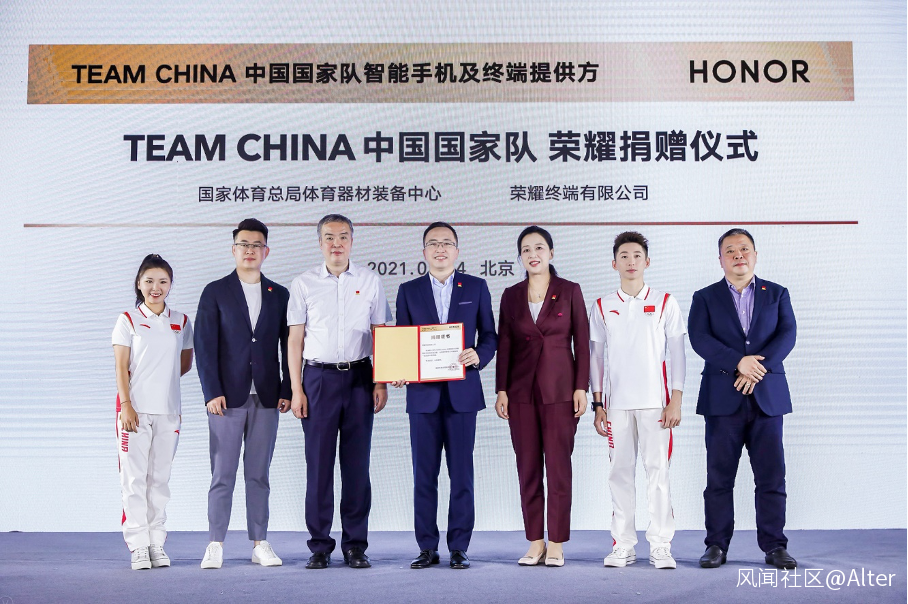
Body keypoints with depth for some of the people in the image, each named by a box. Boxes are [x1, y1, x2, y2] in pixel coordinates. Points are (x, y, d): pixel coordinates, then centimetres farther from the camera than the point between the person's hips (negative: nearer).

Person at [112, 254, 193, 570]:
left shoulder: (181, 322, 9)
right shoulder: (128, 320, 3)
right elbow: (121, 368, -2)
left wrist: (160, 378, 5)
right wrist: (126, 405, -10)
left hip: (168, 410, 2)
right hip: (136, 408, -2)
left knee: (160, 478, 6)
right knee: (135, 478, -3)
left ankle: (157, 543, 12)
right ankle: (138, 546, 1)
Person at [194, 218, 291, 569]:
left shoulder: (279, 296, 11)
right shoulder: (215, 292, 4)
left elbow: (287, 346, 11)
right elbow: (205, 345, -2)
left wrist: (287, 390, 2)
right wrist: (212, 392, -10)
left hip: (266, 397, 2)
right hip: (227, 396, -2)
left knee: (259, 475, 7)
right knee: (222, 474, 0)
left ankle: (259, 543, 13)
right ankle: (215, 544, 7)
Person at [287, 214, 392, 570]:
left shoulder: (370, 281, 7)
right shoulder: (303, 284, 5)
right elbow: (295, 340, 5)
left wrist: (381, 383, 1)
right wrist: (296, 390, -1)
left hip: (359, 377, 1)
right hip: (318, 378, 0)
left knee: (357, 464, 3)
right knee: (318, 464, 0)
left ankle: (355, 546, 12)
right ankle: (320, 546, 11)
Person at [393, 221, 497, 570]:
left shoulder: (476, 288, 9)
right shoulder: (408, 291, 11)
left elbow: (489, 334, 9)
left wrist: (479, 356, -11)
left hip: (462, 393, -1)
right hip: (423, 393, 1)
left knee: (461, 473, 1)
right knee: (424, 473, 3)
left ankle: (459, 548, 9)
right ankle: (427, 548, 12)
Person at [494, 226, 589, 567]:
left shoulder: (569, 291, 2)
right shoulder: (511, 296, 8)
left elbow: (582, 343, 0)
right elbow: (504, 345, 8)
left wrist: (581, 388, -6)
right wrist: (501, 390, 1)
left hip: (559, 390, -2)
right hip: (522, 391, 3)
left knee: (558, 467, -1)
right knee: (527, 468, 5)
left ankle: (556, 545, 7)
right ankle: (535, 544, 14)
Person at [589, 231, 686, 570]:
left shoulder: (665, 304, 7)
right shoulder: (602, 308, 10)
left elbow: (677, 355, 5)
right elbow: (597, 359, 11)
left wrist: (675, 401, -3)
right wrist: (598, 405, 5)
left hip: (655, 401, -1)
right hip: (616, 403, 1)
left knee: (658, 471, -4)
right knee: (620, 472, 2)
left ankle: (660, 547, 2)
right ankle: (623, 546, 8)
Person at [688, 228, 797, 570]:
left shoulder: (777, 294, 14)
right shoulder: (705, 298, 10)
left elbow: (787, 334, 0)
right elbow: (699, 339, -5)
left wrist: (758, 367, -14)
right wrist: (738, 362, -18)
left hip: (768, 397, 1)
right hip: (722, 400, -1)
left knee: (772, 476, 1)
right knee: (719, 477, 2)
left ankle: (774, 546, 9)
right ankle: (716, 545, 9)